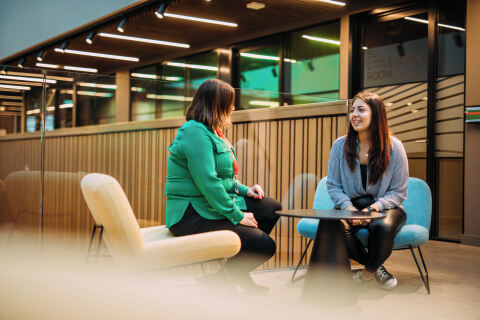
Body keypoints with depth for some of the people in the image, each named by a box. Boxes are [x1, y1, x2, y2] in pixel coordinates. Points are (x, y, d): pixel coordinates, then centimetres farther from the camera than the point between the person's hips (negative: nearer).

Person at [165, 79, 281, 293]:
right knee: (265, 246, -17)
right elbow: (208, 183, -24)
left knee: (273, 209, 10)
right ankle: (218, 279, 4)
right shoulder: (196, 133, -17)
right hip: (193, 217, -11)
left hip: (214, 205, 11)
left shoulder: (211, 132, 17)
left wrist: (244, 190, 7)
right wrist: (237, 215, -19)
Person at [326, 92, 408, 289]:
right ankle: (375, 267, -3)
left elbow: (399, 192, -2)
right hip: (350, 204, 2)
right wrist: (350, 209, -16)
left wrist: (374, 208, -20)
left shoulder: (394, 147, -5)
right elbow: (333, 186, 3)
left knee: (383, 227, -37)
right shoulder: (340, 145, 0)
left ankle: (369, 271, -2)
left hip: (385, 207, -1)